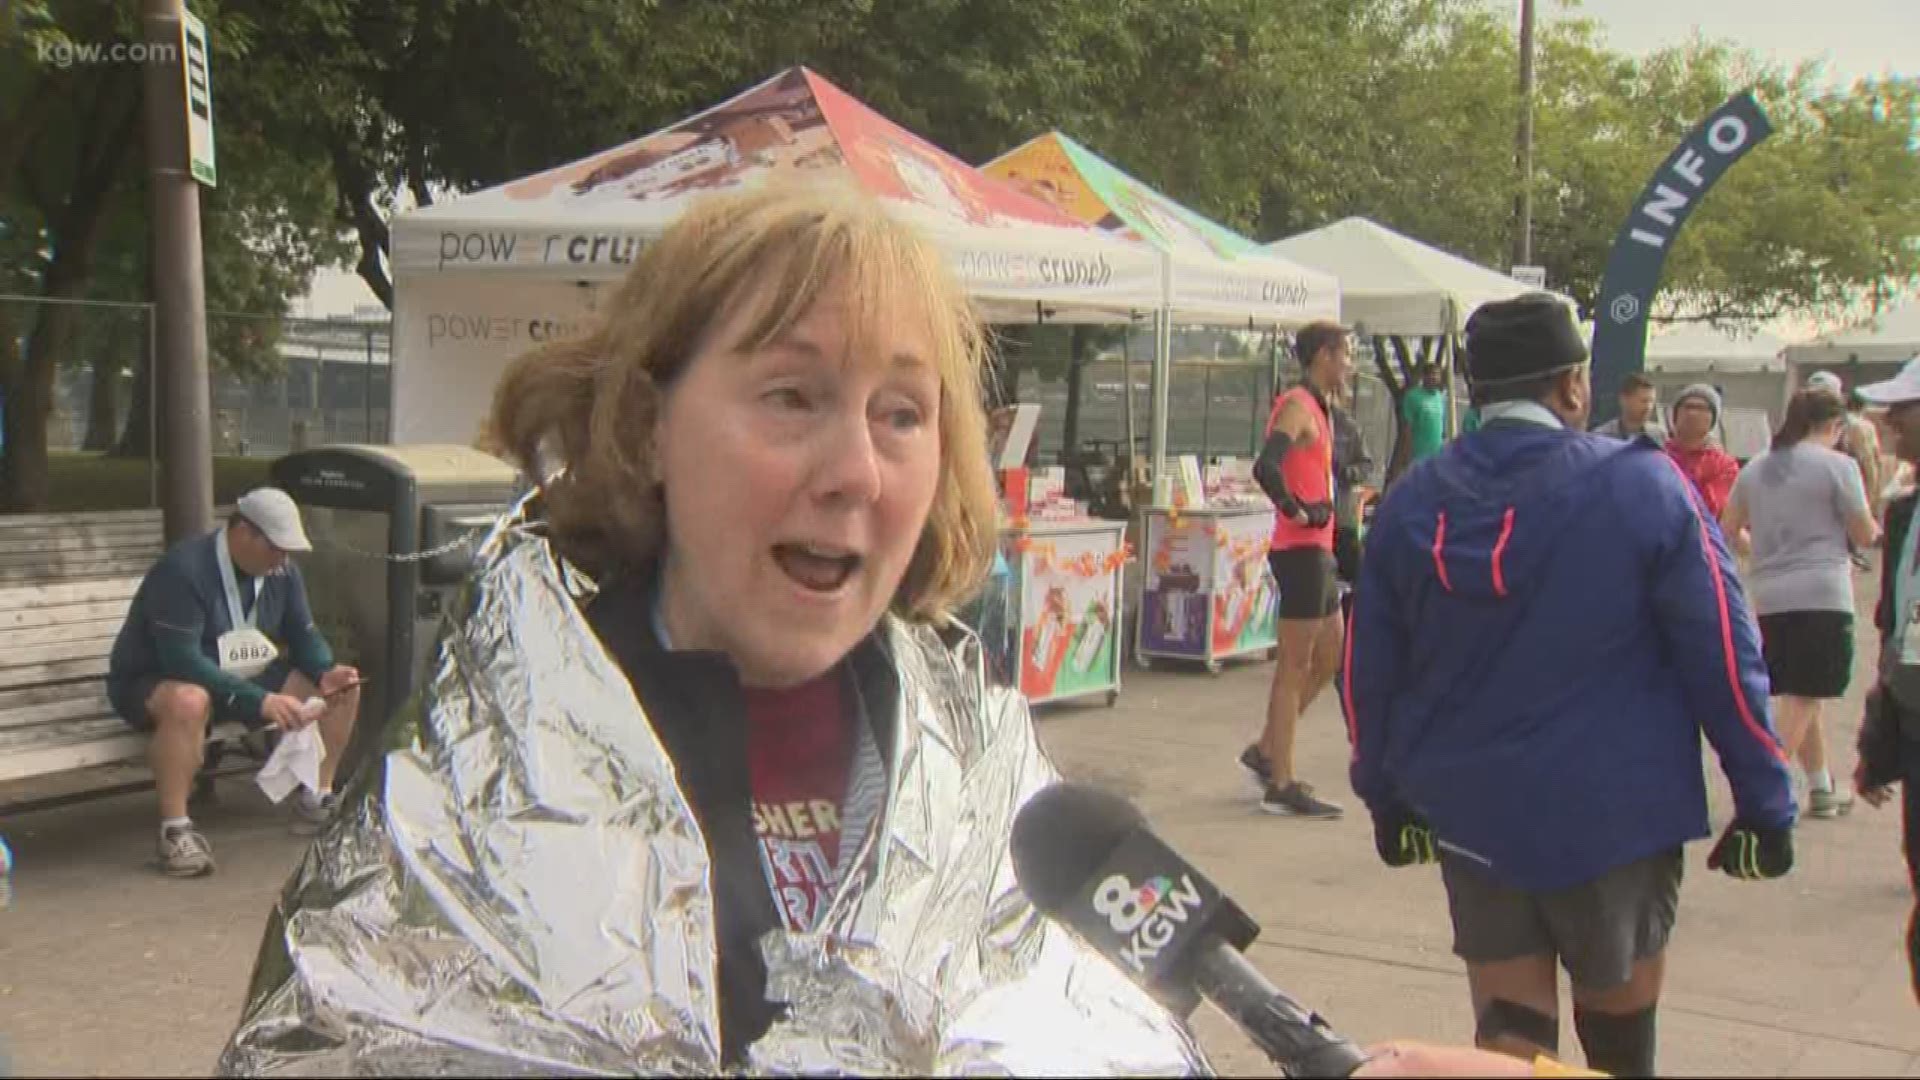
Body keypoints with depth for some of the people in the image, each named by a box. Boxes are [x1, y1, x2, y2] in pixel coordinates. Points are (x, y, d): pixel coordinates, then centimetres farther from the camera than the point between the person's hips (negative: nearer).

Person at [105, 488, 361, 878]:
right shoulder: (184, 570, -26)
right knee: (189, 701, -43)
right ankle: (175, 831, -31)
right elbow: (182, 660, -33)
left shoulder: (282, 571, -3)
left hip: (244, 681, 7)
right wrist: (260, 701, -39)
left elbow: (304, 634, 5)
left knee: (343, 689, -8)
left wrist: (326, 672, -19)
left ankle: (316, 800, 4)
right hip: (154, 684, -7)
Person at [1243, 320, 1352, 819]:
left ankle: (1266, 752, 25)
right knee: (1295, 666, -5)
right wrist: (1299, 512, -21)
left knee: (1329, 658, 16)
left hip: (1317, 550, 10)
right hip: (1300, 550, -10)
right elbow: (1265, 466, -30)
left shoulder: (1317, 408, 17)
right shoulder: (1297, 406, -13)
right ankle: (1281, 786, 1)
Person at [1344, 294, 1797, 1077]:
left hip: (1469, 820, 3)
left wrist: (1387, 800, 19)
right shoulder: (1644, 487, -11)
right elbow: (1723, 657, -10)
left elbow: (1368, 673, 6)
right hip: (1613, 816, -2)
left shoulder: (1410, 504, 0)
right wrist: (1764, 804, -1)